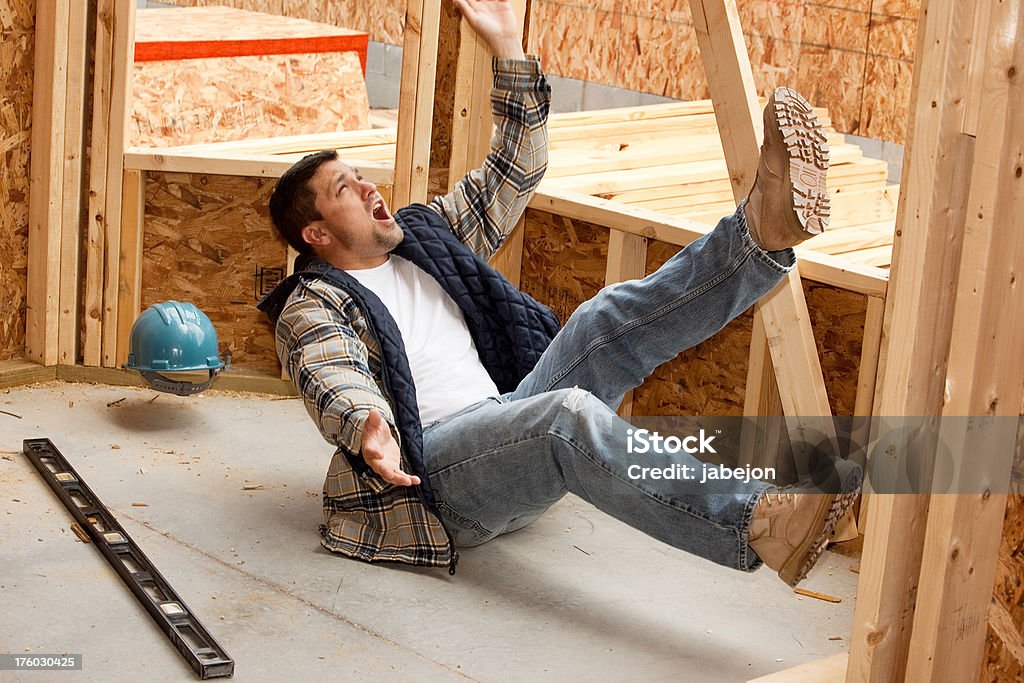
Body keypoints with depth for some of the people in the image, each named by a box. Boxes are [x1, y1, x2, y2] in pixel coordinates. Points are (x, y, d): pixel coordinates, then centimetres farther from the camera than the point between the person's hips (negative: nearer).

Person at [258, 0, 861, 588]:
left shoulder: (422, 235, 24)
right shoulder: (312, 309, 3)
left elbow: (515, 172, 22)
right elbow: (336, 387, -18)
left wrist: (508, 48, 15)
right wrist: (368, 429, -43)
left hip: (511, 421, 8)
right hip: (434, 469, -7)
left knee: (614, 319, -14)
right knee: (571, 414, -36)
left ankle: (766, 226, -33)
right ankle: (758, 527, -53)